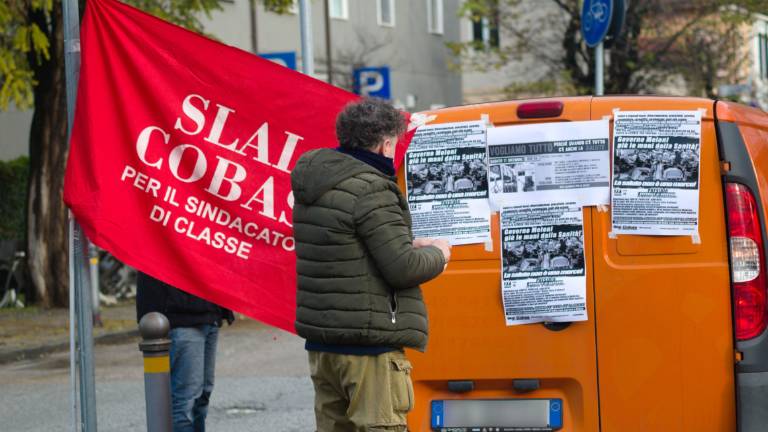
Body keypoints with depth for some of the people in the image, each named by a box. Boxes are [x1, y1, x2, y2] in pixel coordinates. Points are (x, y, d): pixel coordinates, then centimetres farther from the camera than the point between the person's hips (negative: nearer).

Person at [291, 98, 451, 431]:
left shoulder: (312, 186, 10)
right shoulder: (370, 190, -17)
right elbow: (403, 268, -19)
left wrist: (408, 244, 13)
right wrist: (437, 254, 1)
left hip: (322, 343, 9)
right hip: (370, 348, -9)